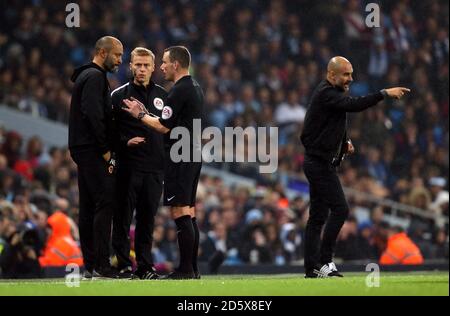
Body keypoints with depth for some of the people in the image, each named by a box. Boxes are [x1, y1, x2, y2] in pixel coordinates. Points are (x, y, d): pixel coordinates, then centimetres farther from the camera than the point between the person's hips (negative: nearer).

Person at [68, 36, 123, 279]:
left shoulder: (86, 76, 22)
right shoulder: (95, 77, -11)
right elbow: (93, 115, -22)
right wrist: (106, 150, -16)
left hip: (82, 150, 11)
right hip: (93, 150, -11)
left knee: (88, 208, 9)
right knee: (105, 203, -13)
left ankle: (90, 265, 10)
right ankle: (102, 266, -17)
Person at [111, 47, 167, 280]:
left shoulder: (162, 96, 12)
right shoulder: (119, 95, 2)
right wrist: (125, 141, -15)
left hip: (155, 167, 3)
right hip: (128, 166, -3)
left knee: (147, 218, 6)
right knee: (123, 217, -2)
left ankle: (145, 266, 12)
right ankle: (123, 265, 2)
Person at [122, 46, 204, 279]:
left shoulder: (179, 91, -14)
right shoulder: (195, 88, 16)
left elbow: (164, 126, -16)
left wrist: (140, 115, -2)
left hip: (179, 159, -10)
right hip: (194, 156, 10)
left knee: (180, 213, -10)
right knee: (189, 214, 11)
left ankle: (185, 270, -12)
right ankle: (192, 268, 11)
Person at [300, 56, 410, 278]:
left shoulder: (331, 93, 18)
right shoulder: (327, 94, -16)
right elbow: (353, 105, -31)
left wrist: (344, 142, 8)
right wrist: (385, 93, -33)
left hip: (318, 163, 11)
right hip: (320, 163, -11)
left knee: (318, 216, 9)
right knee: (339, 209, -14)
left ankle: (312, 268, 11)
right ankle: (324, 262, -13)